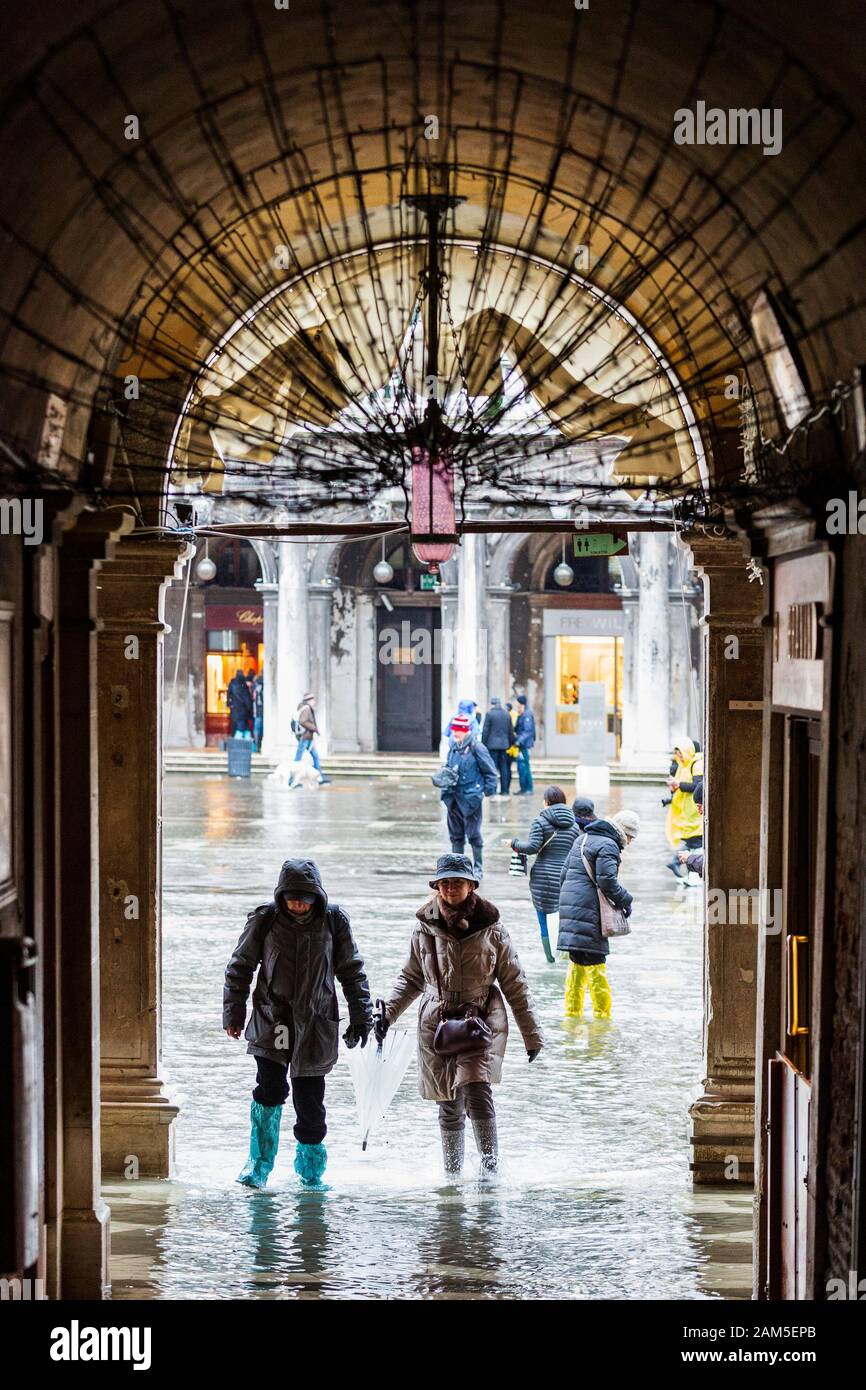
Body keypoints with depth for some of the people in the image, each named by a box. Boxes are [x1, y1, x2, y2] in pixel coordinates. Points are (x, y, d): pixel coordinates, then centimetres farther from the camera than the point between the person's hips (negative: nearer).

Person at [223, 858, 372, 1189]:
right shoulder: (264, 920, -5)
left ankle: (311, 1169, 22)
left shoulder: (333, 921, -3)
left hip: (315, 1025, 1)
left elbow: (352, 972, 7)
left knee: (309, 1100, 5)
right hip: (271, 1022, -1)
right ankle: (258, 1166, 0)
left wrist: (361, 1017, 5)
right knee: (269, 1092, -13)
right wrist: (233, 1013, 5)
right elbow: (240, 967, 5)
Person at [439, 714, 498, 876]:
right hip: (454, 796, 7)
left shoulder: (476, 747, -9)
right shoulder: (453, 748, 11)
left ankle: (478, 868, 8)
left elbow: (489, 770, -6)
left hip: (471, 796, -7)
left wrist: (488, 790, -10)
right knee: (456, 835, 14)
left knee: (473, 835, -2)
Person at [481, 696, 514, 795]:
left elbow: (485, 731, -8)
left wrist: (483, 743, -1)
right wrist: (509, 743, 20)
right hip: (504, 744, 5)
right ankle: (504, 790, 8)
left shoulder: (489, 714, -9)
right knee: (503, 767, 8)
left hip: (492, 744, -5)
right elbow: (510, 731, 11)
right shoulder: (506, 714, 6)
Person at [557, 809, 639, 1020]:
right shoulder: (608, 846, -9)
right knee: (595, 963, -6)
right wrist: (625, 900, -5)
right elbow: (607, 880, -17)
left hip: (569, 904, 9)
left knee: (577, 963, 14)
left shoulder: (581, 839, 20)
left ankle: (572, 1010, 16)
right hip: (588, 909, -9)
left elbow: (565, 872, 23)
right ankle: (602, 1014, -5)